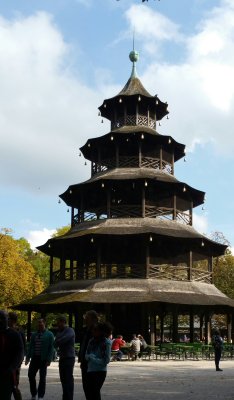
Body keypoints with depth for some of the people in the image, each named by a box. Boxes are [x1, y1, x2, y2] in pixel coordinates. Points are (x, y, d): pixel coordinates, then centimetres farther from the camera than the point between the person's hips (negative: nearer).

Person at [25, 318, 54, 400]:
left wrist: (49, 360, -13)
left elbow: (51, 348, -6)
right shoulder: (34, 335, 10)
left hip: (43, 359, -4)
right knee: (31, 375, 2)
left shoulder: (49, 334, -3)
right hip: (34, 358, 4)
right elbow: (30, 347, 14)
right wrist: (28, 357, 6)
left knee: (42, 377, 4)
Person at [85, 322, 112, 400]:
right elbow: (86, 355, 9)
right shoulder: (92, 341, 6)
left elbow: (106, 360, -14)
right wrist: (89, 356, -14)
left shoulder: (106, 343, -12)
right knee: (89, 392, 11)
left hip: (100, 371, -7)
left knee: (95, 391, -8)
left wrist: (92, 358, -11)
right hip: (90, 370, 7)